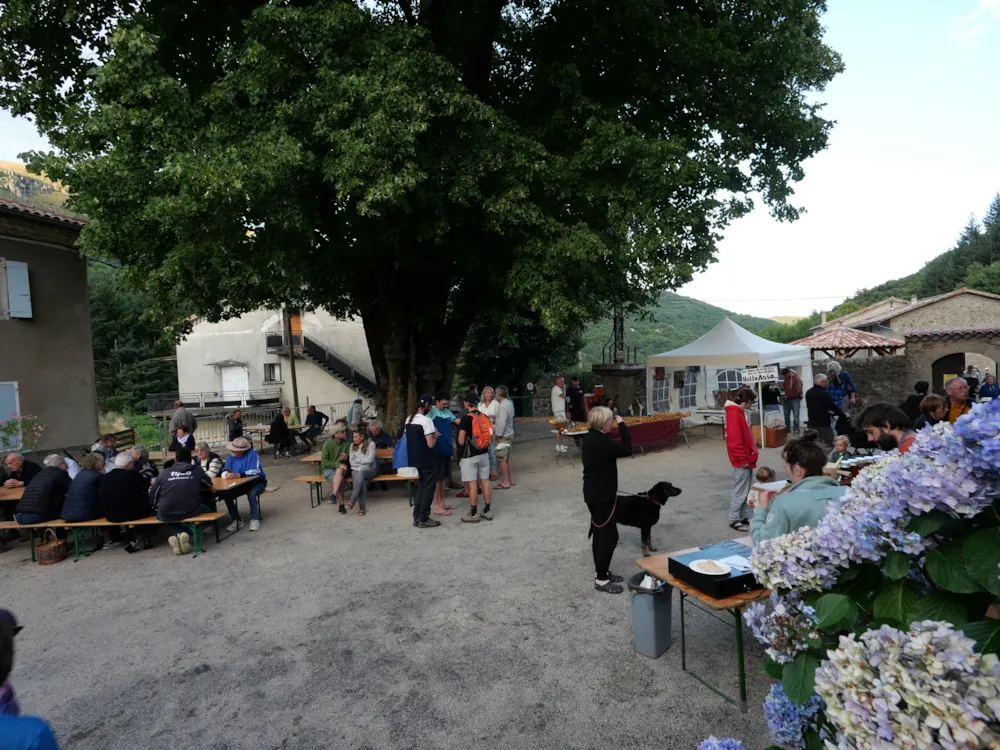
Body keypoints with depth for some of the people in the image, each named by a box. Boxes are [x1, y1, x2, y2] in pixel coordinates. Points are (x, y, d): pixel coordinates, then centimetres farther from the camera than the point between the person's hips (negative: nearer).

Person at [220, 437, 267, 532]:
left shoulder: (252, 455, -22)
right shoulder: (230, 456, -6)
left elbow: (255, 472, -33)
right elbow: (224, 471, -10)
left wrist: (238, 475, -43)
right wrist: (227, 474, -35)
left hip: (257, 482, -5)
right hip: (240, 485, 5)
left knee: (252, 493, -34)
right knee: (225, 494, -17)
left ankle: (255, 519, -17)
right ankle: (236, 520, -3)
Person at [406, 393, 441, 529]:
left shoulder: (408, 419, 7)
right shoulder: (426, 420, -19)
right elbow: (430, 444, -22)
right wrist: (436, 435, -2)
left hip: (415, 459, 8)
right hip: (427, 460, -8)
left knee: (421, 487, 18)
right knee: (428, 489, 2)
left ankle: (417, 517, 21)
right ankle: (423, 519, 6)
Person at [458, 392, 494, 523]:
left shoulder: (466, 419, -15)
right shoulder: (485, 417, 4)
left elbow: (461, 441, -15)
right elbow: (490, 436, 11)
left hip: (469, 456, -6)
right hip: (484, 454, 6)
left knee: (472, 484, -1)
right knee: (485, 481, 10)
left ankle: (473, 514, 6)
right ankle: (487, 511, 18)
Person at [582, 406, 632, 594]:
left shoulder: (592, 437, 8)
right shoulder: (600, 441, -24)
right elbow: (627, 450, -19)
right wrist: (622, 425, -13)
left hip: (595, 493, 10)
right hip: (601, 495, -10)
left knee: (599, 532, 18)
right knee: (610, 535, -4)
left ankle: (601, 572, 30)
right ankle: (601, 580, 3)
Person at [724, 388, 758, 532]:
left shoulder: (740, 412, 14)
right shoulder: (734, 413, -18)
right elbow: (735, 439, -23)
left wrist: (749, 456, 17)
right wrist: (742, 459, -20)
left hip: (747, 458, 10)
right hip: (742, 461, -10)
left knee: (745, 490, 14)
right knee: (740, 490, -4)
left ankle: (742, 516, 22)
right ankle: (734, 519, 3)